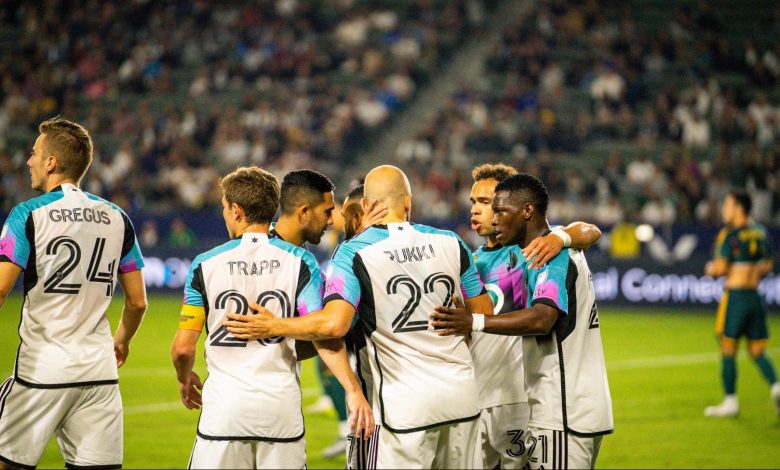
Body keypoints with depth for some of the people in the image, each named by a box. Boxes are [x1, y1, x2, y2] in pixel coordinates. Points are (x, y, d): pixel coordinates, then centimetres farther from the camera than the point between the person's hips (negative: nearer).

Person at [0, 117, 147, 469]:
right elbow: (137, 302, 12)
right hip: (100, 372, 4)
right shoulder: (117, 219, 9)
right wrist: (122, 340, 30)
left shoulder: (29, 215, -6)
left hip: (42, 370, -4)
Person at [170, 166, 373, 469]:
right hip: (282, 407, 1)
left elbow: (183, 347, 2)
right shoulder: (299, 262, 0)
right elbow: (323, 336, -9)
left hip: (225, 405, -1)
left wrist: (185, 380, 22)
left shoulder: (205, 265, -1)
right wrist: (353, 390, -7)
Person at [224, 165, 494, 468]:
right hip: (462, 393, 4)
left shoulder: (354, 253, -9)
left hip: (408, 404, -4)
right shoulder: (449, 243, 4)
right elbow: (483, 311, 11)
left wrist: (271, 327, -8)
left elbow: (334, 324, -21)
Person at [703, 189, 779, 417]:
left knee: (728, 351, 3)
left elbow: (720, 268, -16)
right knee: (757, 351, 10)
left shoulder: (729, 235, -12)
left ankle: (730, 402, 6)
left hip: (735, 296, -6)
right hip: (755, 296, 6)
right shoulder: (760, 233, 10)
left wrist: (710, 269, 5)